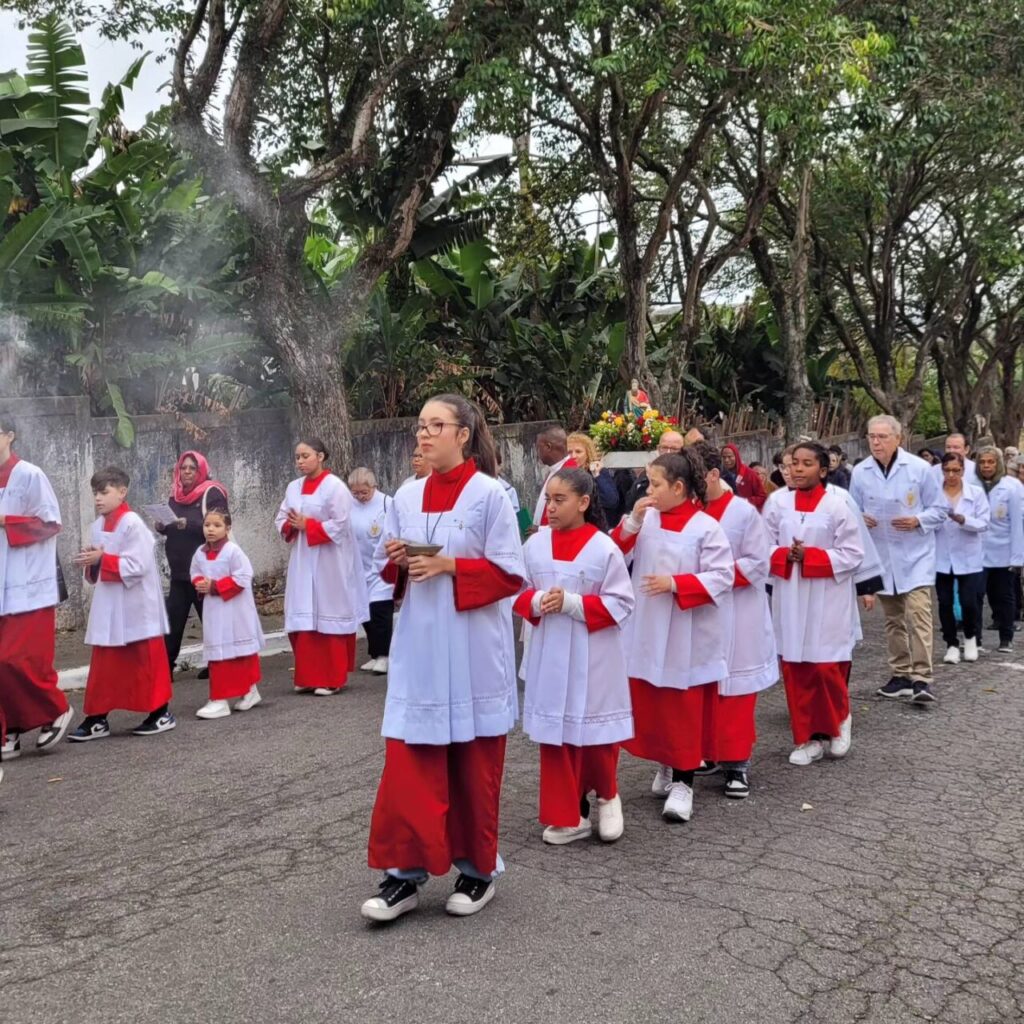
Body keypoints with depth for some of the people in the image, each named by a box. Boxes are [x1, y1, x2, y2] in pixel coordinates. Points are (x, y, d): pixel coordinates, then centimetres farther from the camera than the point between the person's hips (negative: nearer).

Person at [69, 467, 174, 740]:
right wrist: (91, 563, -5)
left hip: (136, 607, -7)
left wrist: (103, 559, -23)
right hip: (108, 607, 7)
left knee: (146, 662, 3)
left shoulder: (133, 524, -15)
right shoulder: (98, 526, 8)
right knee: (103, 664, 8)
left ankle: (161, 713, 15)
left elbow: (138, 565, -22)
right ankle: (97, 718, 13)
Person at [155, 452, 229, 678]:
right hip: (179, 571, 6)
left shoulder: (212, 494, -8)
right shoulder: (175, 494, 13)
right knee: (172, 619, 4)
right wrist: (162, 527, -1)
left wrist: (189, 524, -28)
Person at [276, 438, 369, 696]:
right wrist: (292, 526, -9)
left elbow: (340, 525, -15)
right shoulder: (293, 487, 11)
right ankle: (308, 677, 15)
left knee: (329, 618, -2)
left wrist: (307, 525, -14)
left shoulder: (335, 487, -9)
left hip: (329, 563, -6)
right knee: (303, 620, 5)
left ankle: (332, 679, 6)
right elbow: (281, 520, 13)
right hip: (302, 562, 6)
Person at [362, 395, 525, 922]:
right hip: (418, 647, 4)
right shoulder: (406, 497, 8)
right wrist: (393, 559, -7)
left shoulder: (490, 495, -8)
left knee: (474, 763, 7)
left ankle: (479, 870, 23)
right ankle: (404, 872, 10)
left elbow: (510, 574, -10)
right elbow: (389, 571, 14)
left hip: (473, 650, -4)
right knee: (407, 761, 1)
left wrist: (449, 566, -19)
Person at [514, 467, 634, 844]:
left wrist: (572, 603, -20)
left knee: (595, 734, 6)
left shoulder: (604, 549, -10)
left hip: (592, 659, -3)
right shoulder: (535, 545, 1)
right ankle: (567, 816, 19)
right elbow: (518, 592, 9)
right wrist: (536, 602, -13)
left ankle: (606, 797, 34)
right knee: (555, 736, 7)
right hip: (549, 657, 4)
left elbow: (620, 603, -10)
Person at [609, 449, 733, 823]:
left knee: (685, 708, 2)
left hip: (687, 637, -5)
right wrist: (632, 522, -12)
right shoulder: (646, 520, 3)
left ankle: (683, 781, 11)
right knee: (650, 703, 15)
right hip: (647, 632, 5)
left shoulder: (706, 527, -12)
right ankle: (666, 764, 33)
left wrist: (675, 583, -23)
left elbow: (722, 578, -15)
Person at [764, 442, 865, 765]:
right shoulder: (777, 502, 1)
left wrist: (811, 556, -16)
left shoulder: (837, 505, -7)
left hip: (827, 601, -3)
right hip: (789, 600, 3)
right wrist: (786, 556, -14)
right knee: (794, 668, 5)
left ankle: (839, 721, 27)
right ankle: (808, 737, 17)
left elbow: (852, 555, -7)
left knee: (826, 667, -3)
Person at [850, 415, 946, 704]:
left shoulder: (919, 468, -8)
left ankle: (921, 678, -10)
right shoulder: (860, 472, -2)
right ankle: (901, 675, 22)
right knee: (893, 619, 12)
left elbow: (939, 509, -1)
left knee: (918, 614, -14)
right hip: (881, 556, 3)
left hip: (916, 555, -3)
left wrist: (918, 521, -19)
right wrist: (859, 519, -13)